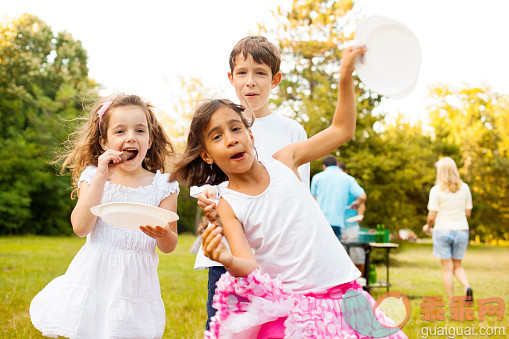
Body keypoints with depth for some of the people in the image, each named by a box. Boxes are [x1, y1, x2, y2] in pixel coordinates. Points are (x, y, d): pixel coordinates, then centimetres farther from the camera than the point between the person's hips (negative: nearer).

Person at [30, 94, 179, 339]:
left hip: (136, 282, 0)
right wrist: (102, 177, -15)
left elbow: (169, 246, 0)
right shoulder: (93, 177, 1)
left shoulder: (161, 185, 0)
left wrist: (162, 234, -23)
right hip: (96, 279, 0)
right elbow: (80, 227, -13)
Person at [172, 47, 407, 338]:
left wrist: (346, 76, 7)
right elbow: (251, 267, -16)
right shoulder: (227, 208, -5)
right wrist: (229, 261, -39)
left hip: (341, 289, 3)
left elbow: (342, 130, 13)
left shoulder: (283, 161, 4)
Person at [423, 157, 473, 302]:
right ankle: (467, 287, -10)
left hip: (442, 230, -3)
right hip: (461, 230, 3)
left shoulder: (436, 190, -10)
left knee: (447, 268, 5)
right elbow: (468, 213, 6)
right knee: (457, 266, 17)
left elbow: (432, 216, -10)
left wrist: (428, 226, 10)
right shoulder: (464, 188, 1)